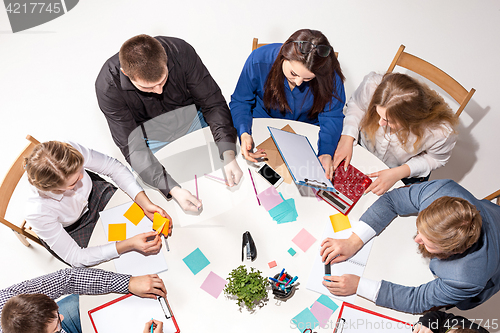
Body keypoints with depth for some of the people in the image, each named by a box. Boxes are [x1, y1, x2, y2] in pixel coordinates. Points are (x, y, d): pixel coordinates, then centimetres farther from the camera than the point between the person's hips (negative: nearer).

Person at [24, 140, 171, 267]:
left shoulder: (72, 151, -35)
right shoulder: (36, 212, -39)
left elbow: (114, 167, -17)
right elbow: (75, 257, -28)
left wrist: (146, 204, -28)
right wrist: (129, 245, -38)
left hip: (95, 194, 3)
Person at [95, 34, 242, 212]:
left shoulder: (180, 52, -29)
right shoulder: (108, 85, -32)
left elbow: (213, 103, -22)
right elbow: (132, 147, -30)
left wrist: (229, 155, -36)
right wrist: (173, 189, -42)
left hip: (191, 119, 2)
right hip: (151, 135, -1)